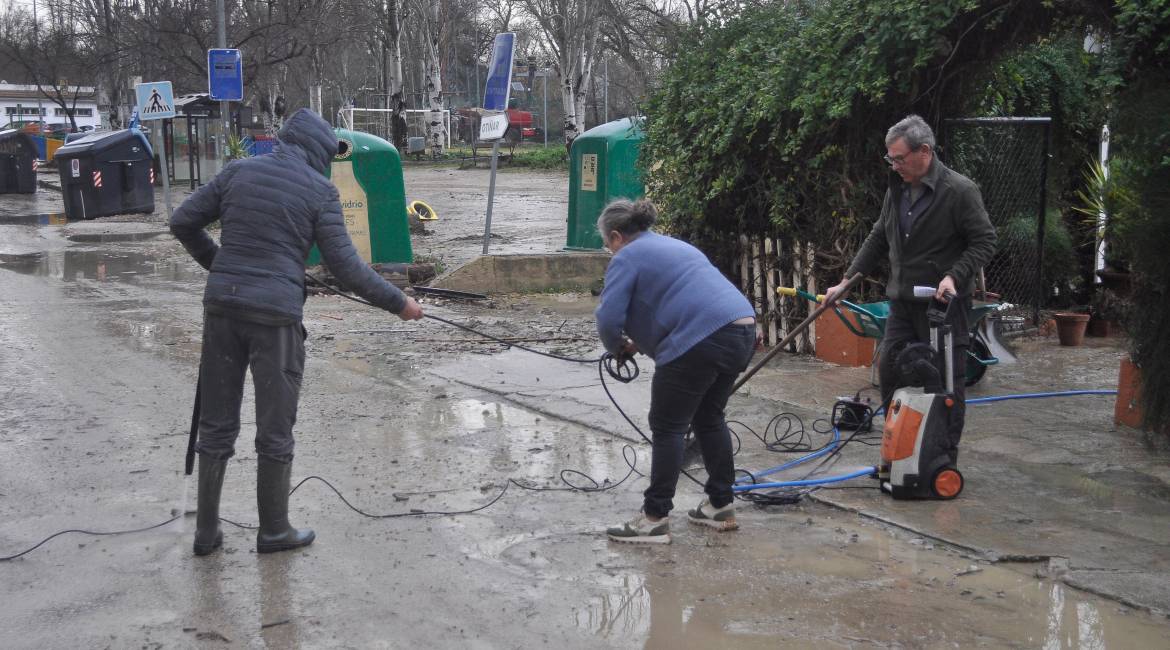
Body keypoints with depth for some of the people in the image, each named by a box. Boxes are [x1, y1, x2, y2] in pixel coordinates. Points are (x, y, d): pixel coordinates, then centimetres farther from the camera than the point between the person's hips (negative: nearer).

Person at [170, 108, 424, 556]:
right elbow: (345, 266, -5)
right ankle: (273, 530, 19)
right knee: (275, 429, 8)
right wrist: (397, 303, 5)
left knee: (216, 423, 13)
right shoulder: (320, 190, -2)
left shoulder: (238, 171, 9)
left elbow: (182, 222, 12)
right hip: (275, 315, -4)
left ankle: (207, 531, 20)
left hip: (222, 304, 4)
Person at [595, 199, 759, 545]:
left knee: (667, 427, 4)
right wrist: (641, 341, 33)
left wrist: (618, 346, 13)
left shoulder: (627, 258, 3)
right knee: (709, 418, 22)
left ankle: (655, 519, 8)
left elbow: (609, 318, -7)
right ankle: (721, 506, 29)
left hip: (701, 342, -8)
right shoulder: (674, 245, 29)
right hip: (743, 331, 9)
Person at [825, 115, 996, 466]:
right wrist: (847, 280, 11)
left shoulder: (960, 190, -14)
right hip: (902, 302, 7)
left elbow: (985, 241, -11)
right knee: (889, 370, 8)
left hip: (945, 304, -7)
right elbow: (878, 239, 15)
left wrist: (954, 277, -23)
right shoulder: (897, 189, 8)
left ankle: (946, 460, 10)